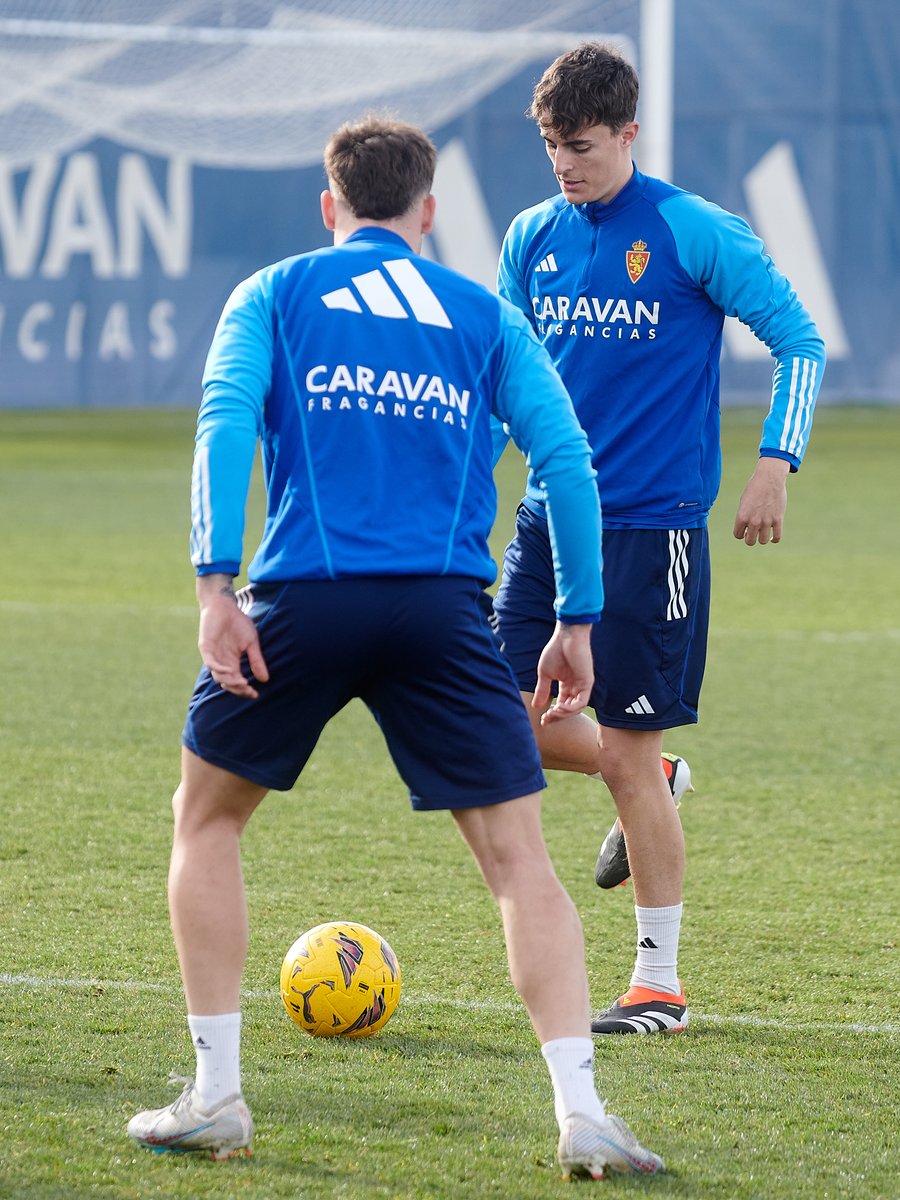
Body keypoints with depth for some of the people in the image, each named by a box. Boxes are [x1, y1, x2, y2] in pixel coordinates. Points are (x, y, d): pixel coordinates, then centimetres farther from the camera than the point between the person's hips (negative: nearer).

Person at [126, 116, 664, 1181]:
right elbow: (566, 460, 7)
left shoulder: (271, 296, 14)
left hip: (307, 594, 0)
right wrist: (578, 622, 12)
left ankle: (215, 1097, 14)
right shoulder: (487, 317, 17)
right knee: (518, 857, 3)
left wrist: (217, 587, -10)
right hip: (446, 607, 1)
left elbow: (225, 423, -3)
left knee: (207, 818, 19)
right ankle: (580, 1114, -10)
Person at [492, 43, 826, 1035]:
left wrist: (774, 465, -13)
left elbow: (800, 344, -3)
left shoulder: (695, 235, -8)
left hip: (650, 525, -6)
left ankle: (659, 986, 6)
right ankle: (643, 797, 30)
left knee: (629, 750, -5)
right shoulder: (532, 238, 8)